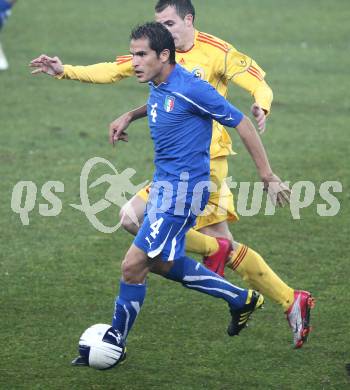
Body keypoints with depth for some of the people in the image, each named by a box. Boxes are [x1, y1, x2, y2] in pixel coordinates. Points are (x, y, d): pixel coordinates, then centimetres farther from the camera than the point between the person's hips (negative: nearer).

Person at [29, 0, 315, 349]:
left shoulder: (216, 52, -7)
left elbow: (260, 85, -11)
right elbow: (112, 71, 12)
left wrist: (260, 108, -32)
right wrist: (65, 71, 2)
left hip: (204, 160, -7)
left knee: (134, 217, -16)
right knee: (226, 248, 8)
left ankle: (213, 251, -4)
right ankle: (291, 301, 13)